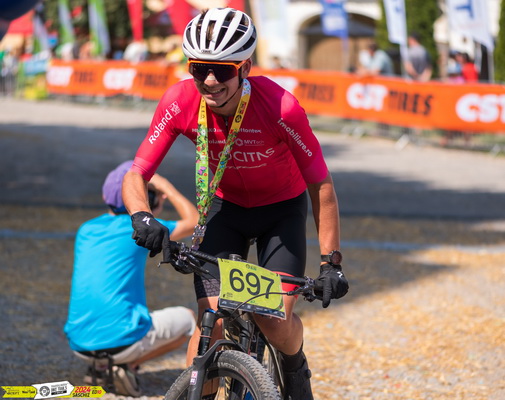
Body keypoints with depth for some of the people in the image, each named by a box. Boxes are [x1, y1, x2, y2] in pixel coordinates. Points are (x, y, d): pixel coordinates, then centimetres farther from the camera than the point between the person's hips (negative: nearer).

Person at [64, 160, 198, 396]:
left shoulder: (86, 230, 13)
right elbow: (193, 222, 10)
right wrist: (166, 187, 16)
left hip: (79, 343, 6)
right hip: (121, 339, -6)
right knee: (188, 319, 19)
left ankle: (99, 367, 11)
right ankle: (128, 366, 0)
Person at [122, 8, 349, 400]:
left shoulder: (280, 107, -32)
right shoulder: (180, 102, -25)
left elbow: (321, 186, -22)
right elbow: (137, 174, -21)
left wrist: (331, 262, -22)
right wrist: (142, 216, -43)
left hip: (282, 209, -2)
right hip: (225, 206, 2)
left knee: (274, 319, -15)